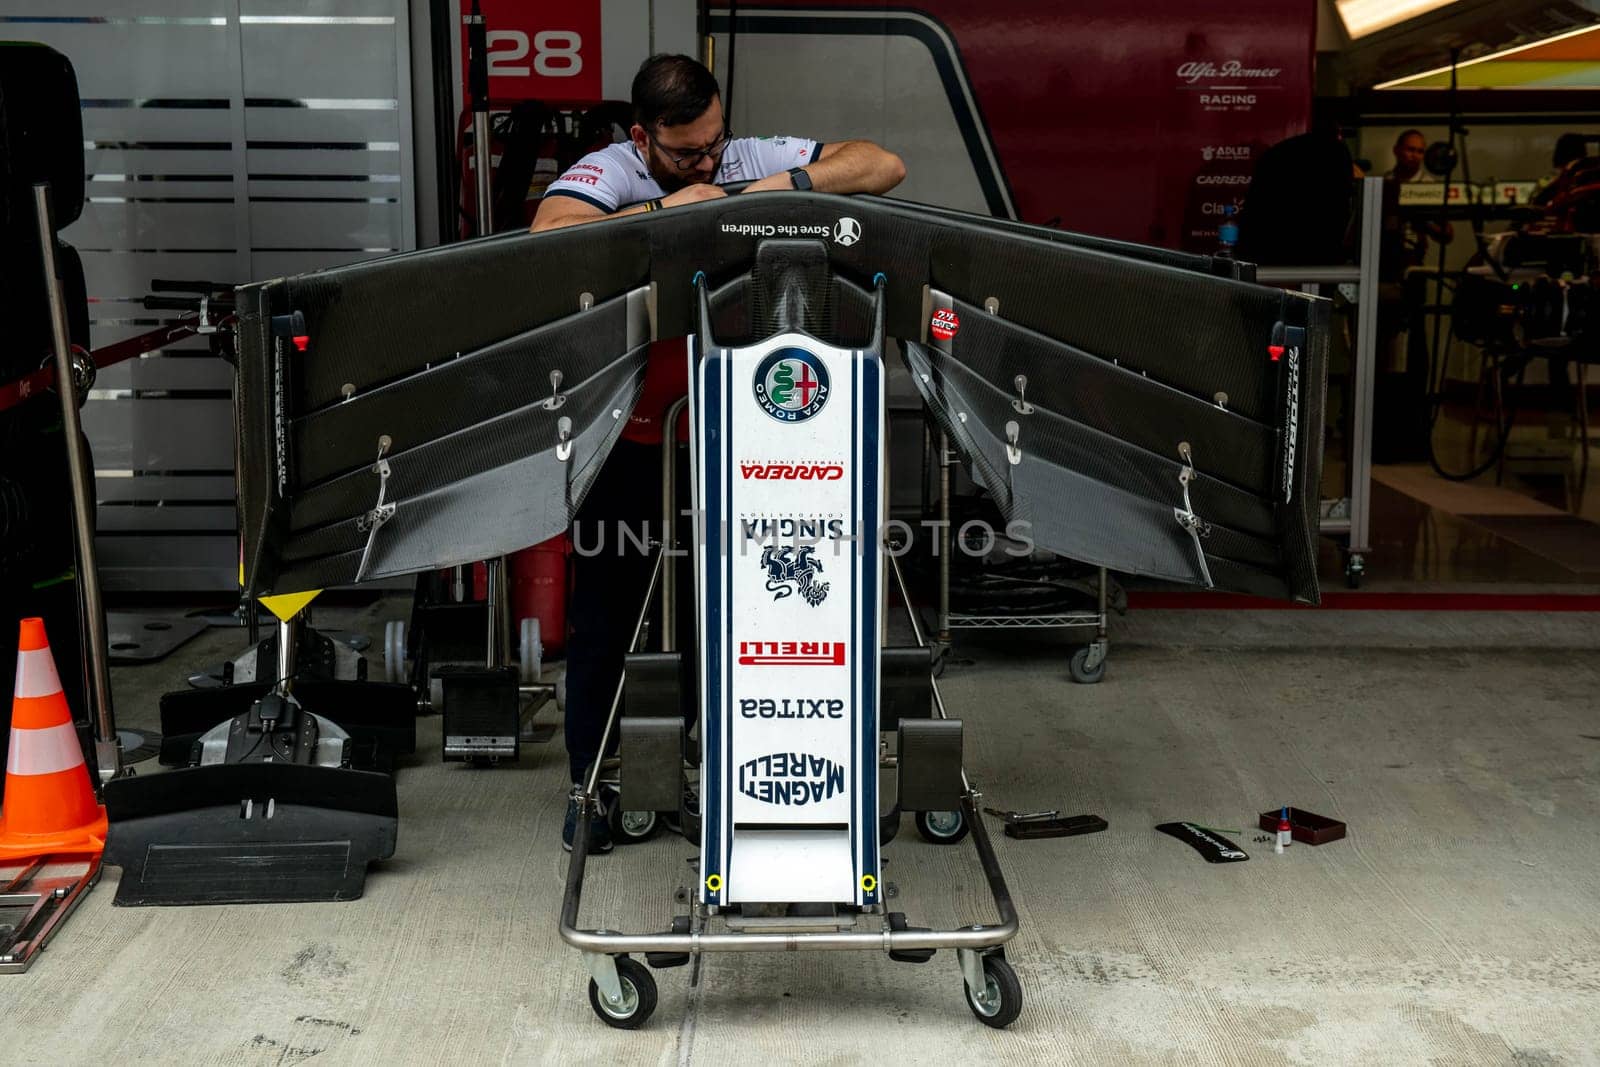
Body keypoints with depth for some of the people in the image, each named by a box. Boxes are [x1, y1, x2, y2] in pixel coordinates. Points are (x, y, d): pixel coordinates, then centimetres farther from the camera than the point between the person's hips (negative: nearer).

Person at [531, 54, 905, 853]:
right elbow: (548, 240, -31)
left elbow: (884, 166, -6)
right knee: (604, 616, 7)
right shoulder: (604, 175, -10)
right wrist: (657, 213, -29)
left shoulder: (756, 161, -3)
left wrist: (792, 184, -21)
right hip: (624, 434, -2)